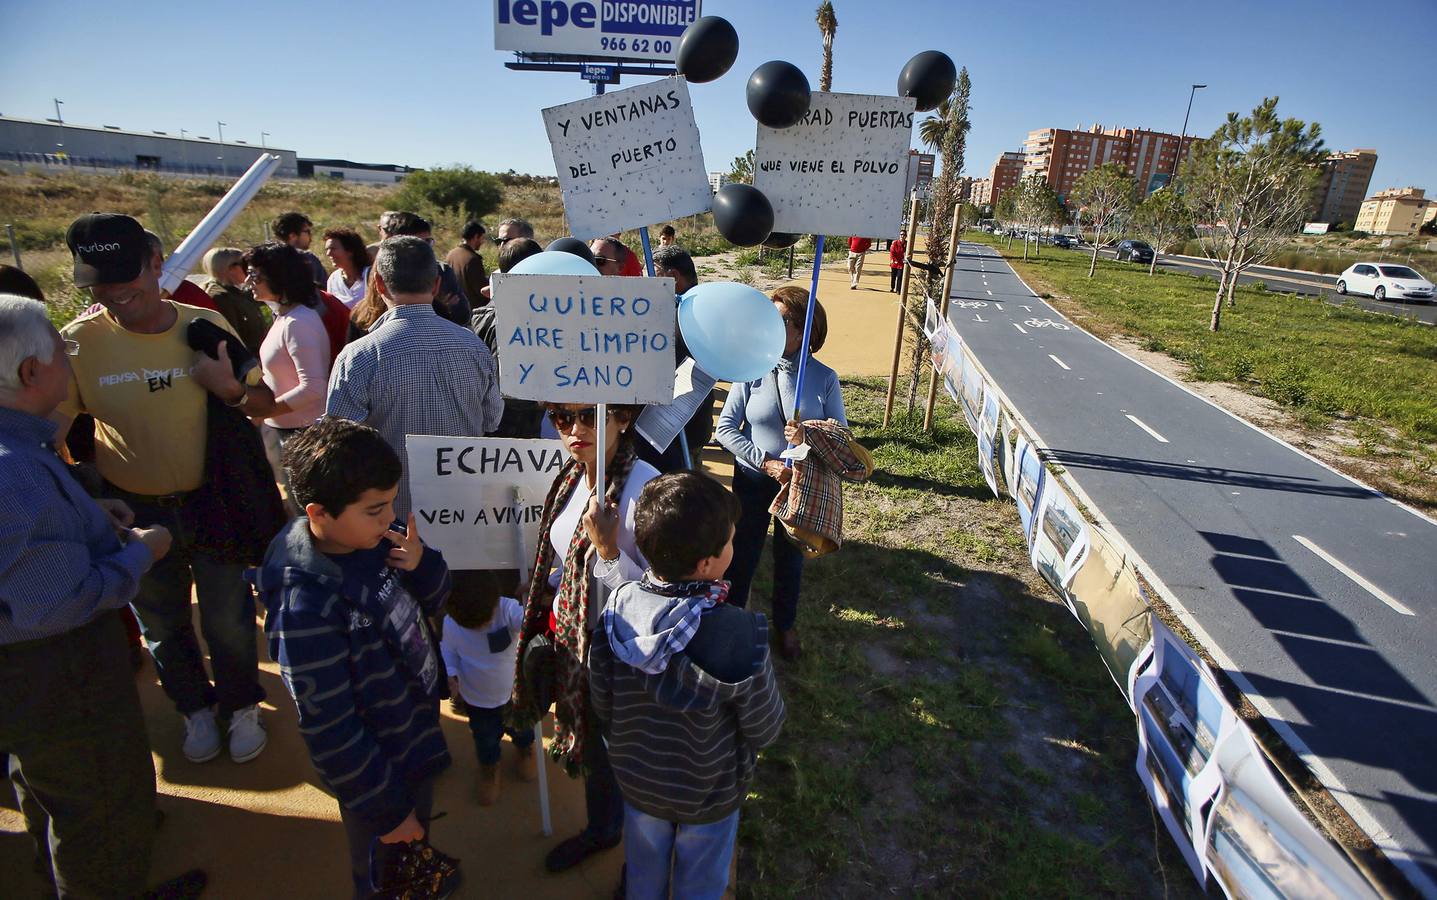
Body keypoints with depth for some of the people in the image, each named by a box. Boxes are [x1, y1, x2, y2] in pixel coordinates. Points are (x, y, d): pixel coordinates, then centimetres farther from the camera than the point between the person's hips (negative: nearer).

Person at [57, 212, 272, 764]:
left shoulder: (206, 325, -11)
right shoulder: (80, 341, -13)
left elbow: (264, 400, -2)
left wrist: (231, 389, -23)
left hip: (213, 500, -1)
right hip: (133, 511, 1)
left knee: (228, 619, 12)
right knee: (162, 624, 19)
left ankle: (242, 704, 37)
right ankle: (196, 708, 44)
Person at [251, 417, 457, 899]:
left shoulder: (374, 536, -15)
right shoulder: (306, 606, -33)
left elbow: (434, 599, 1)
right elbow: (330, 729, -25)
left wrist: (422, 564, -22)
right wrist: (388, 809, -14)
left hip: (418, 729, 7)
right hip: (378, 768, -6)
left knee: (418, 838, 35)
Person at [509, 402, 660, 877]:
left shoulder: (647, 490, -31)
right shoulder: (572, 476, -5)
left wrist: (608, 549, -38)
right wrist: (546, 620, 14)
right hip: (572, 639, 7)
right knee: (589, 742, 31)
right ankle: (601, 828, 63)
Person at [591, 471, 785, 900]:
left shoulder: (617, 609, -25)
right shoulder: (739, 635, -37)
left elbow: (602, 708, -10)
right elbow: (765, 730, -20)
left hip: (636, 781, 3)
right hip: (710, 794, -3)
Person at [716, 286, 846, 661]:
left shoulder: (824, 378, -12)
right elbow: (725, 427, -12)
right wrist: (765, 461, -20)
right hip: (754, 480, 0)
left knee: (790, 556, 19)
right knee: (743, 553, 15)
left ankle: (785, 625, 44)